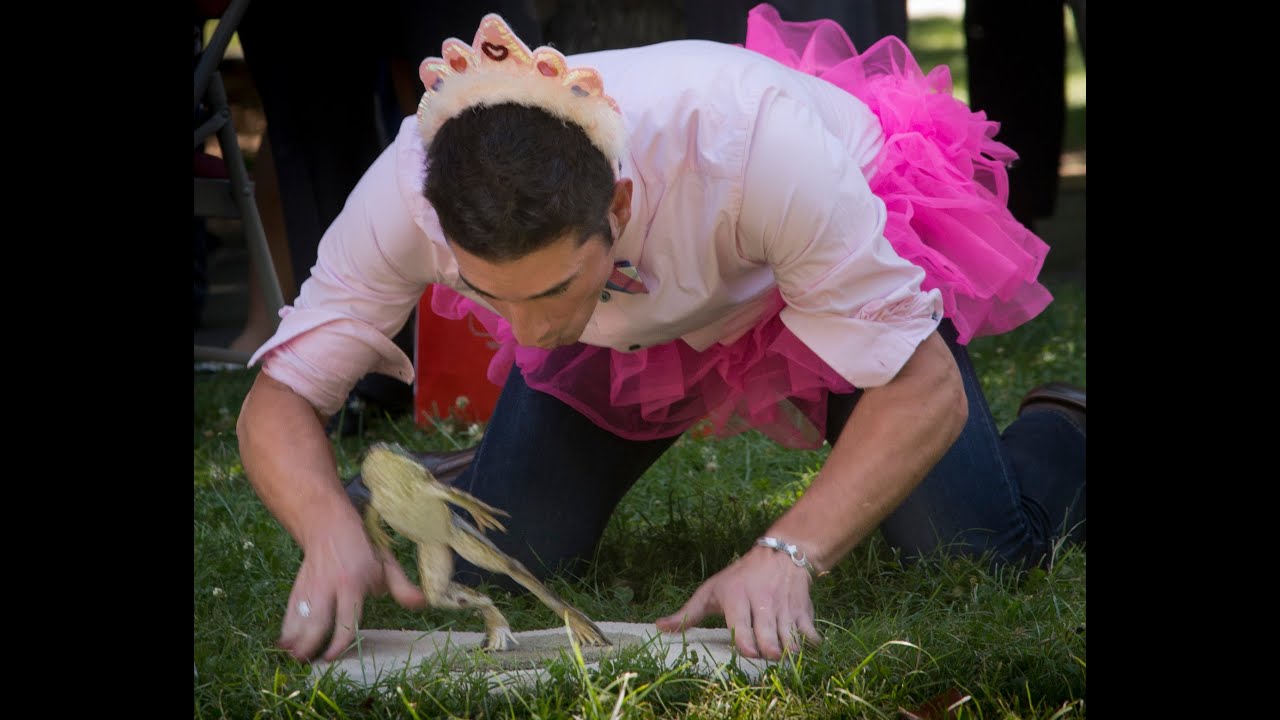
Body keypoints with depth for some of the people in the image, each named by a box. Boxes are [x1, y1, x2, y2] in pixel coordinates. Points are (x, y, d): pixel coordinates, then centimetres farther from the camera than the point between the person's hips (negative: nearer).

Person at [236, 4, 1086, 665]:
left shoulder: (752, 143, -46)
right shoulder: (410, 190, -37)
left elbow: (925, 389, -38)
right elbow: (279, 399, -28)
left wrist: (787, 554, -53)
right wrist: (332, 529, -51)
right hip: (629, 325, 2)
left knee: (971, 552, -15)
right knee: (493, 557, -13)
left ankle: (1063, 429, 20)